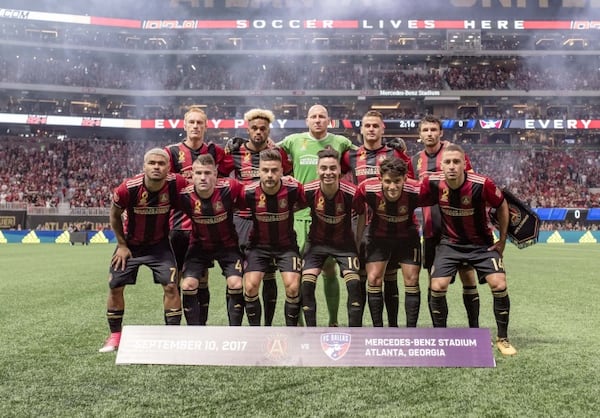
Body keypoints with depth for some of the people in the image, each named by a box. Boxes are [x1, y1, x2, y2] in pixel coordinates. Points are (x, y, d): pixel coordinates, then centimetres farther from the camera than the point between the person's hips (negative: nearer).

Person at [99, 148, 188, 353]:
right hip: (130, 243, 0)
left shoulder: (176, 184, -24)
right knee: (115, 287, 2)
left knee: (171, 286, -11)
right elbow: (115, 215, -5)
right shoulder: (128, 189, -25)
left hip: (159, 244, 0)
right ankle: (115, 335, 20)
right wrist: (122, 245, -2)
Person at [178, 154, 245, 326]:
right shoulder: (185, 195, -21)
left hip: (227, 245, -1)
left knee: (235, 284, -15)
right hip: (199, 246, 1)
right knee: (188, 285, -12)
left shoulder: (229, 188, -23)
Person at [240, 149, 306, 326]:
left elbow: (303, 203, 1)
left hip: (286, 244, 0)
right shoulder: (249, 192, -19)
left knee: (293, 286, -13)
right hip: (259, 244, 1)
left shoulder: (294, 188, -20)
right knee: (250, 286, -11)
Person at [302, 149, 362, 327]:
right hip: (317, 242, 1)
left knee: (354, 283, -14)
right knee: (306, 283, -11)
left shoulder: (351, 192, -25)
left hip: (344, 243, -1)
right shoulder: (308, 191, -21)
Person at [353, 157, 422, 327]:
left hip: (407, 237, -1)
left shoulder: (415, 191, -32)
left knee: (412, 280, -4)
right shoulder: (367, 189, -29)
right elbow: (361, 213, -8)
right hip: (378, 236, 1)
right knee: (373, 280, -5)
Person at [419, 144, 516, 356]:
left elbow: (502, 205, -7)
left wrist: (502, 240, -2)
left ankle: (502, 338, 7)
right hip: (450, 243, 1)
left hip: (482, 243, -1)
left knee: (499, 285, -13)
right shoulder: (433, 183, -19)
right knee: (437, 287, -11)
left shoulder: (482, 184, -24)